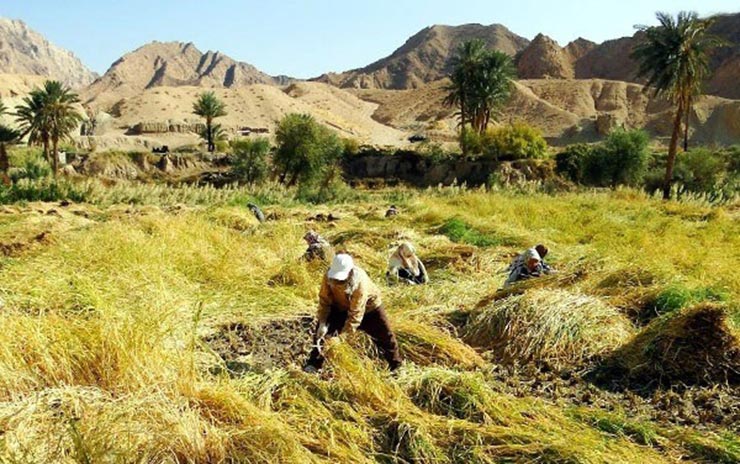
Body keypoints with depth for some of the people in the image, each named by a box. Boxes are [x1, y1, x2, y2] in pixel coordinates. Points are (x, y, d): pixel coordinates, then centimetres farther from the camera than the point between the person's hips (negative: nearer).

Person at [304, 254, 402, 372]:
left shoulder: (359, 283, -42)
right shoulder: (328, 276, -31)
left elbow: (355, 314, -39)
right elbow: (324, 300, -18)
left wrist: (343, 335, -42)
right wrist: (322, 323, -28)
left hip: (368, 307, -3)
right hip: (340, 307, 3)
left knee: (385, 335, 0)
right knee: (323, 331, -10)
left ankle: (396, 366, 21)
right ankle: (314, 364, 4)